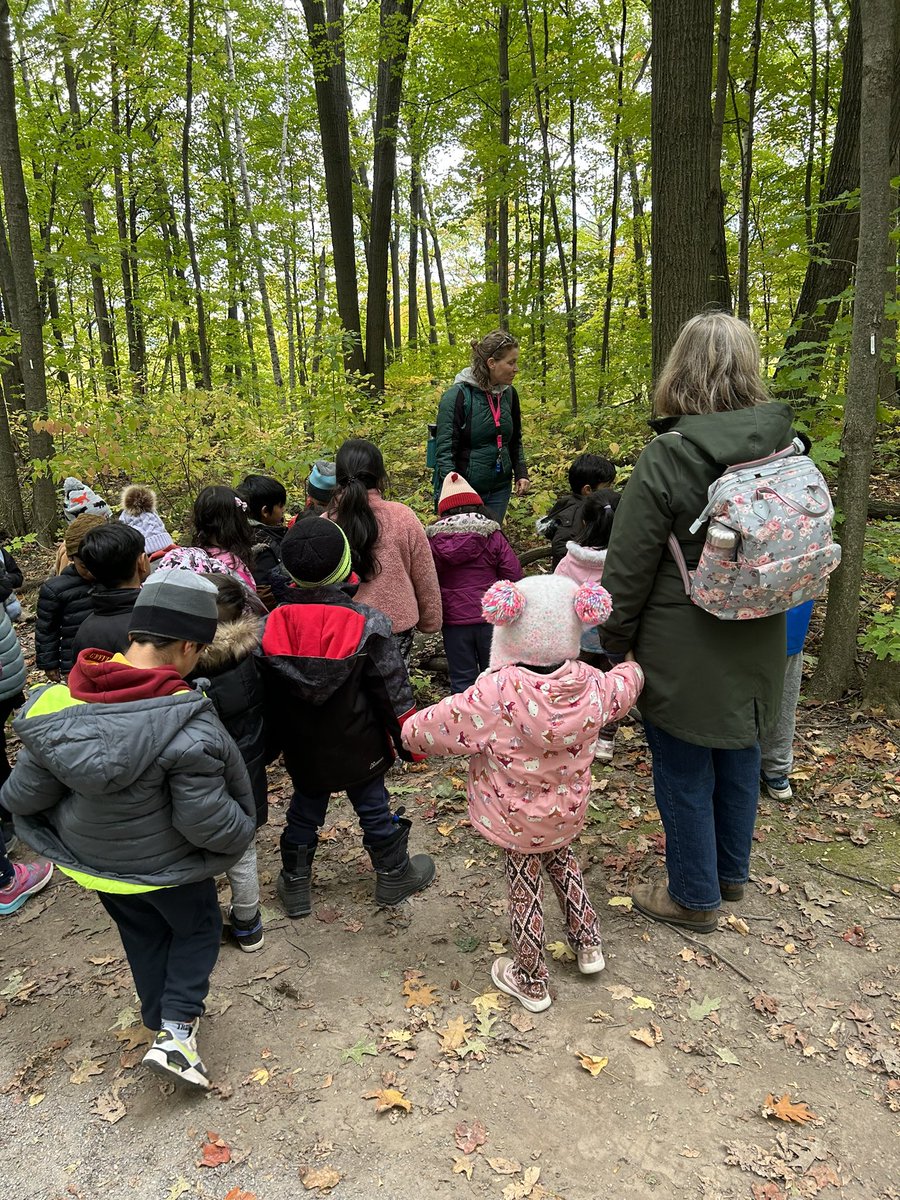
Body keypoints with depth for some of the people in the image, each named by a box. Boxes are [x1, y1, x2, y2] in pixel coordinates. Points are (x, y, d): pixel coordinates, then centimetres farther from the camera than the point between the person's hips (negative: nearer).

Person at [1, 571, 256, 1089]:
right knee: (198, 929, 24)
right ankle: (177, 1029, 15)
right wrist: (244, 827, -7)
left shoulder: (60, 704, -19)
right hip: (165, 866, -5)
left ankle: (164, 1023, 46)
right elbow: (206, 823, -28)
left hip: (90, 859, 5)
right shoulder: (188, 726, -36)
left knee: (143, 935, 28)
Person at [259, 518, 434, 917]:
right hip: (358, 748, -2)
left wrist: (275, 742, 14)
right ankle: (393, 875, 36)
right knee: (374, 809, 17)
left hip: (302, 750, 2)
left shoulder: (271, 626, -13)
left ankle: (295, 885, 35)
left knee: (303, 812, 21)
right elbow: (392, 688, -14)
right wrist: (406, 737, 0)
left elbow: (267, 695, -1)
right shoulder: (368, 624, -20)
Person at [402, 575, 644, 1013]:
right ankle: (587, 943, 43)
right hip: (567, 812, 4)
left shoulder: (495, 695, -32)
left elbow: (430, 730, -21)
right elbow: (625, 686, 8)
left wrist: (410, 732, 3)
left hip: (515, 820, -4)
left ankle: (531, 982, 36)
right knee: (561, 860, 33)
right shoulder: (592, 687, -18)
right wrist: (632, 668, 32)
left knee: (524, 890, 16)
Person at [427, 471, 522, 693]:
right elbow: (513, 574, -6)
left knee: (462, 680, 11)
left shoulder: (434, 541, -4)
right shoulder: (492, 535, -6)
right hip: (491, 616, 0)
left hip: (453, 620, 0)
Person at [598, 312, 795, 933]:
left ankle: (695, 896, 30)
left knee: (685, 773, 11)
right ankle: (732, 871, 45)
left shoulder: (666, 458, -21)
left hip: (682, 650, -6)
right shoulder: (784, 447, -2)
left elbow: (629, 568, -16)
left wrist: (614, 642, -3)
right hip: (756, 643, 7)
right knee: (739, 755, 23)